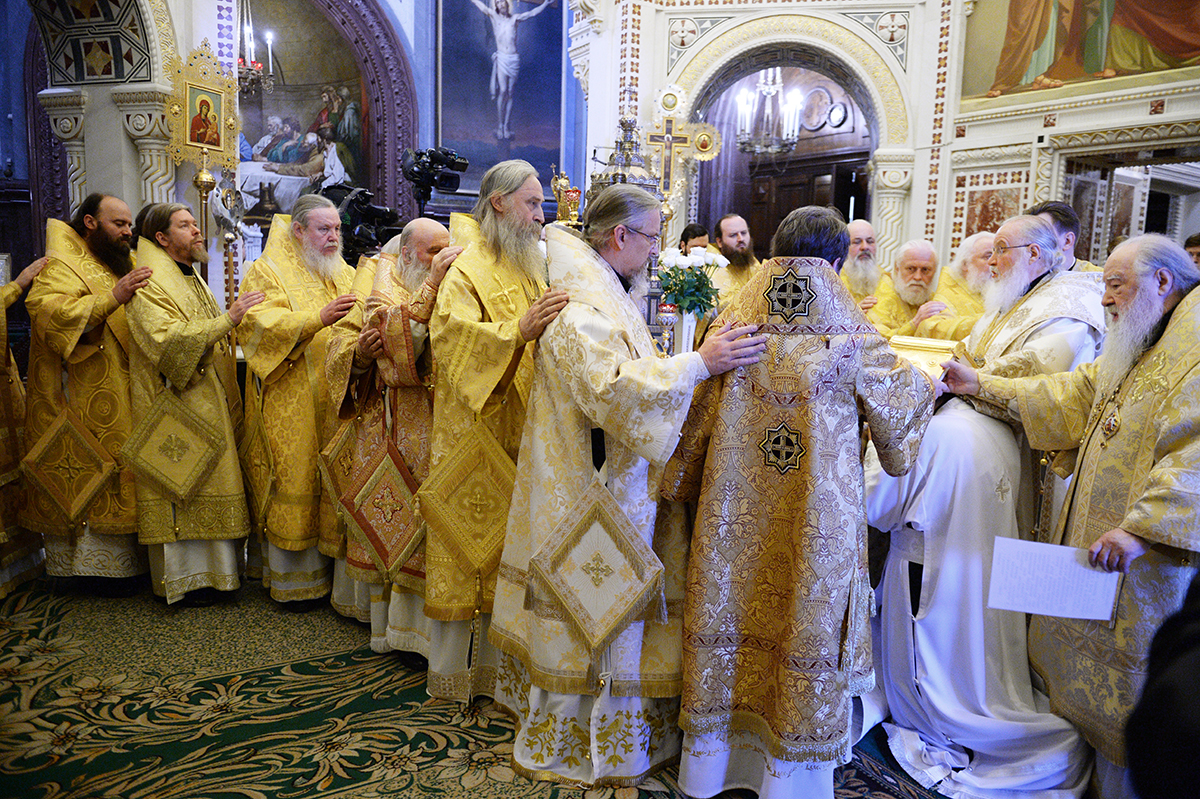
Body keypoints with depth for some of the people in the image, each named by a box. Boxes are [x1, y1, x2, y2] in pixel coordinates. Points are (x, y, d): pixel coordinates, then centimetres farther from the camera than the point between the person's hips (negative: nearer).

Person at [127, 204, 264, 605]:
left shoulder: (193, 280, 18)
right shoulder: (149, 285, -11)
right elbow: (168, 341, -26)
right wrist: (226, 320, -29)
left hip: (209, 405, 9)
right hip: (175, 408, -9)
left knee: (205, 483, 12)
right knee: (181, 490, -4)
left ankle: (213, 567, 20)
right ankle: (181, 576, 5)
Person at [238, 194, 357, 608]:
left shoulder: (344, 274, 18)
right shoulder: (268, 272, 0)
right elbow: (257, 325, -15)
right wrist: (318, 318, -25)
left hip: (337, 402, 5)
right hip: (290, 406, -5)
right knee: (296, 481, -1)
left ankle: (336, 570, 16)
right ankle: (294, 580, 10)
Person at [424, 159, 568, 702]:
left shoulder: (529, 270, 15)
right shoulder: (468, 271, -9)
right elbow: (452, 334, -25)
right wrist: (519, 331, -38)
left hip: (518, 435, 7)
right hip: (473, 435, -7)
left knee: (503, 543, 11)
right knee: (467, 539, 1)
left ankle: (493, 660, 23)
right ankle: (451, 668, 14)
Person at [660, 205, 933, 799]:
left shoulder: (732, 330, -5)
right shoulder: (852, 340, -12)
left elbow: (694, 422, 4)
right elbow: (899, 408, 5)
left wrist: (679, 484, 19)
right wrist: (924, 377, 27)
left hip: (735, 518, 3)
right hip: (816, 519, -2)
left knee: (728, 615, 15)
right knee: (806, 620, 11)